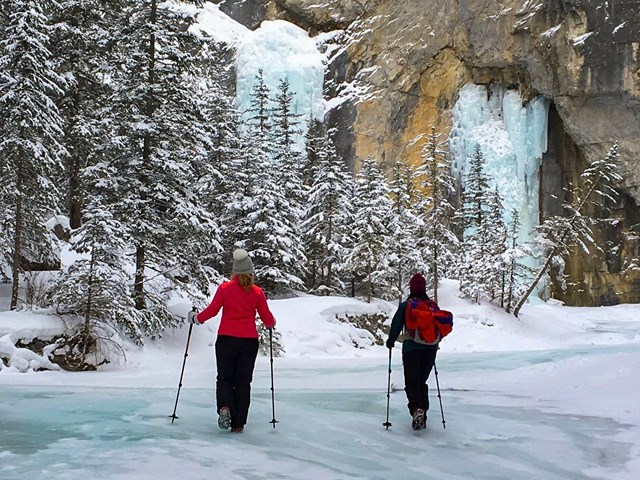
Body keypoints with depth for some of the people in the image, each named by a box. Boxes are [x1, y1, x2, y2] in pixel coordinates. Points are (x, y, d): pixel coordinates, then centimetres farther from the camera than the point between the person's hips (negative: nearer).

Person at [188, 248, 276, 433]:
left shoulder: (224, 288, -3)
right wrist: (272, 323, 27)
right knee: (243, 381, 9)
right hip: (249, 341, 1)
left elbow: (212, 310, 0)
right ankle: (238, 423, 8)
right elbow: (267, 318, 4)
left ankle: (225, 406, -14)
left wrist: (196, 318, 17)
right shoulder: (257, 292, -1)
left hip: (226, 339, 0)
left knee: (224, 377, 13)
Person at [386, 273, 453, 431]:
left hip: (412, 349, -4)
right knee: (421, 381, 17)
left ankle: (416, 409, -25)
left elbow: (396, 325, -4)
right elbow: (442, 326, 12)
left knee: (412, 382, 2)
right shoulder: (434, 306, 6)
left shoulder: (405, 305, -6)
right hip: (431, 350, 4)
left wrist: (391, 340, 14)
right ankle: (422, 417, 13)